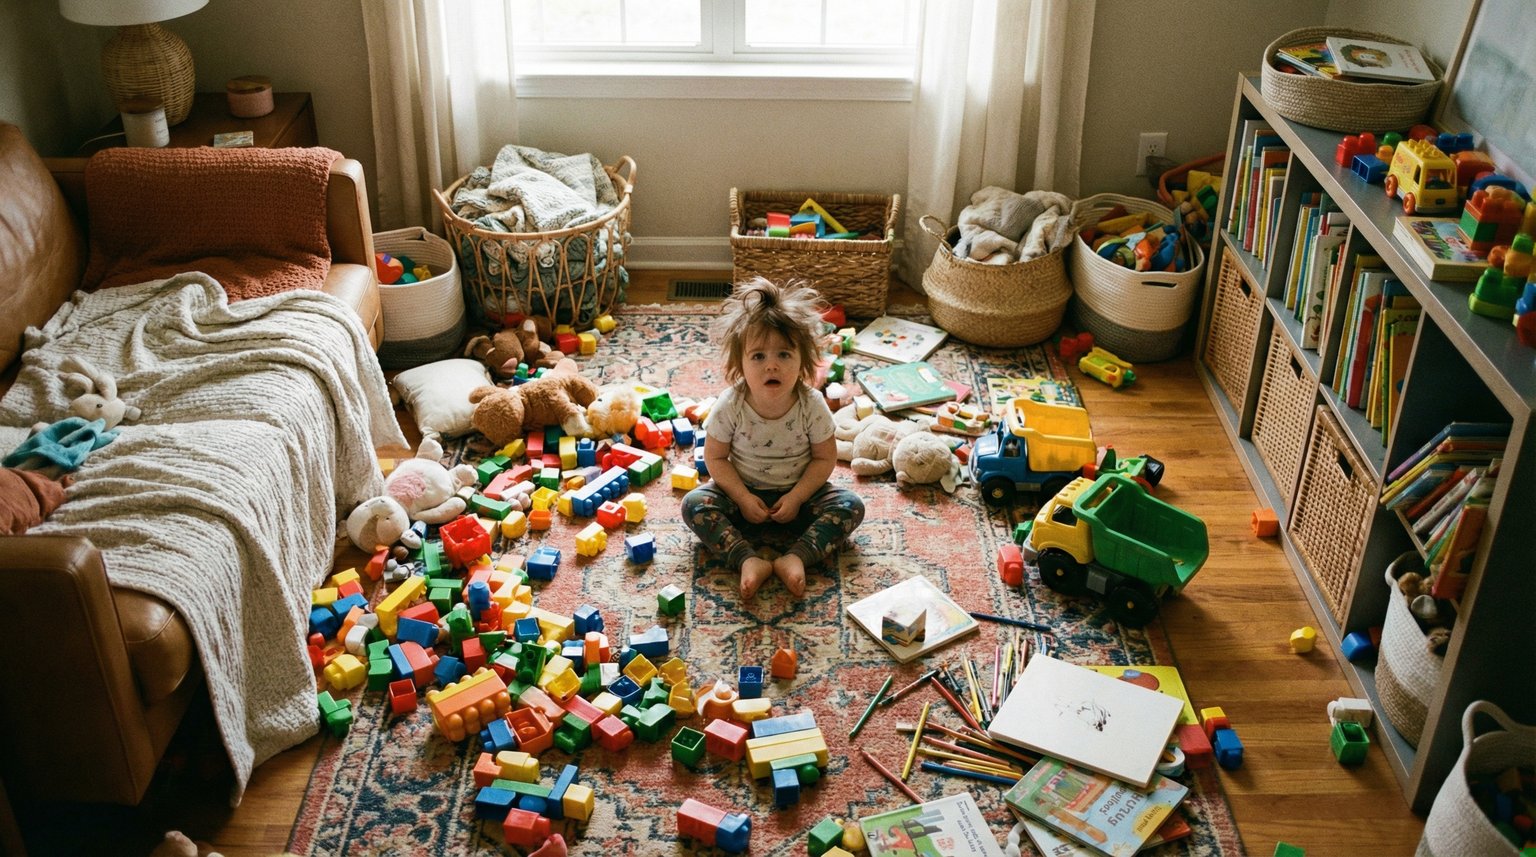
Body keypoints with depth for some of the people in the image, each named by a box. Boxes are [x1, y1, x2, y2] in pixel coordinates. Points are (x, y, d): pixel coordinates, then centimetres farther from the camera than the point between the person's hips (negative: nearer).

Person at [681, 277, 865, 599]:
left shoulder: (812, 406, -19)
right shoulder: (730, 406, -20)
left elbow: (824, 458, -9)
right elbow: (715, 457, -9)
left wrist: (796, 497, -19)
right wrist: (742, 498, -19)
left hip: (797, 492, 0)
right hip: (743, 491, 0)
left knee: (851, 506, -21)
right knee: (694, 504, -24)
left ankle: (796, 557, -31)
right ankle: (748, 560, -33)